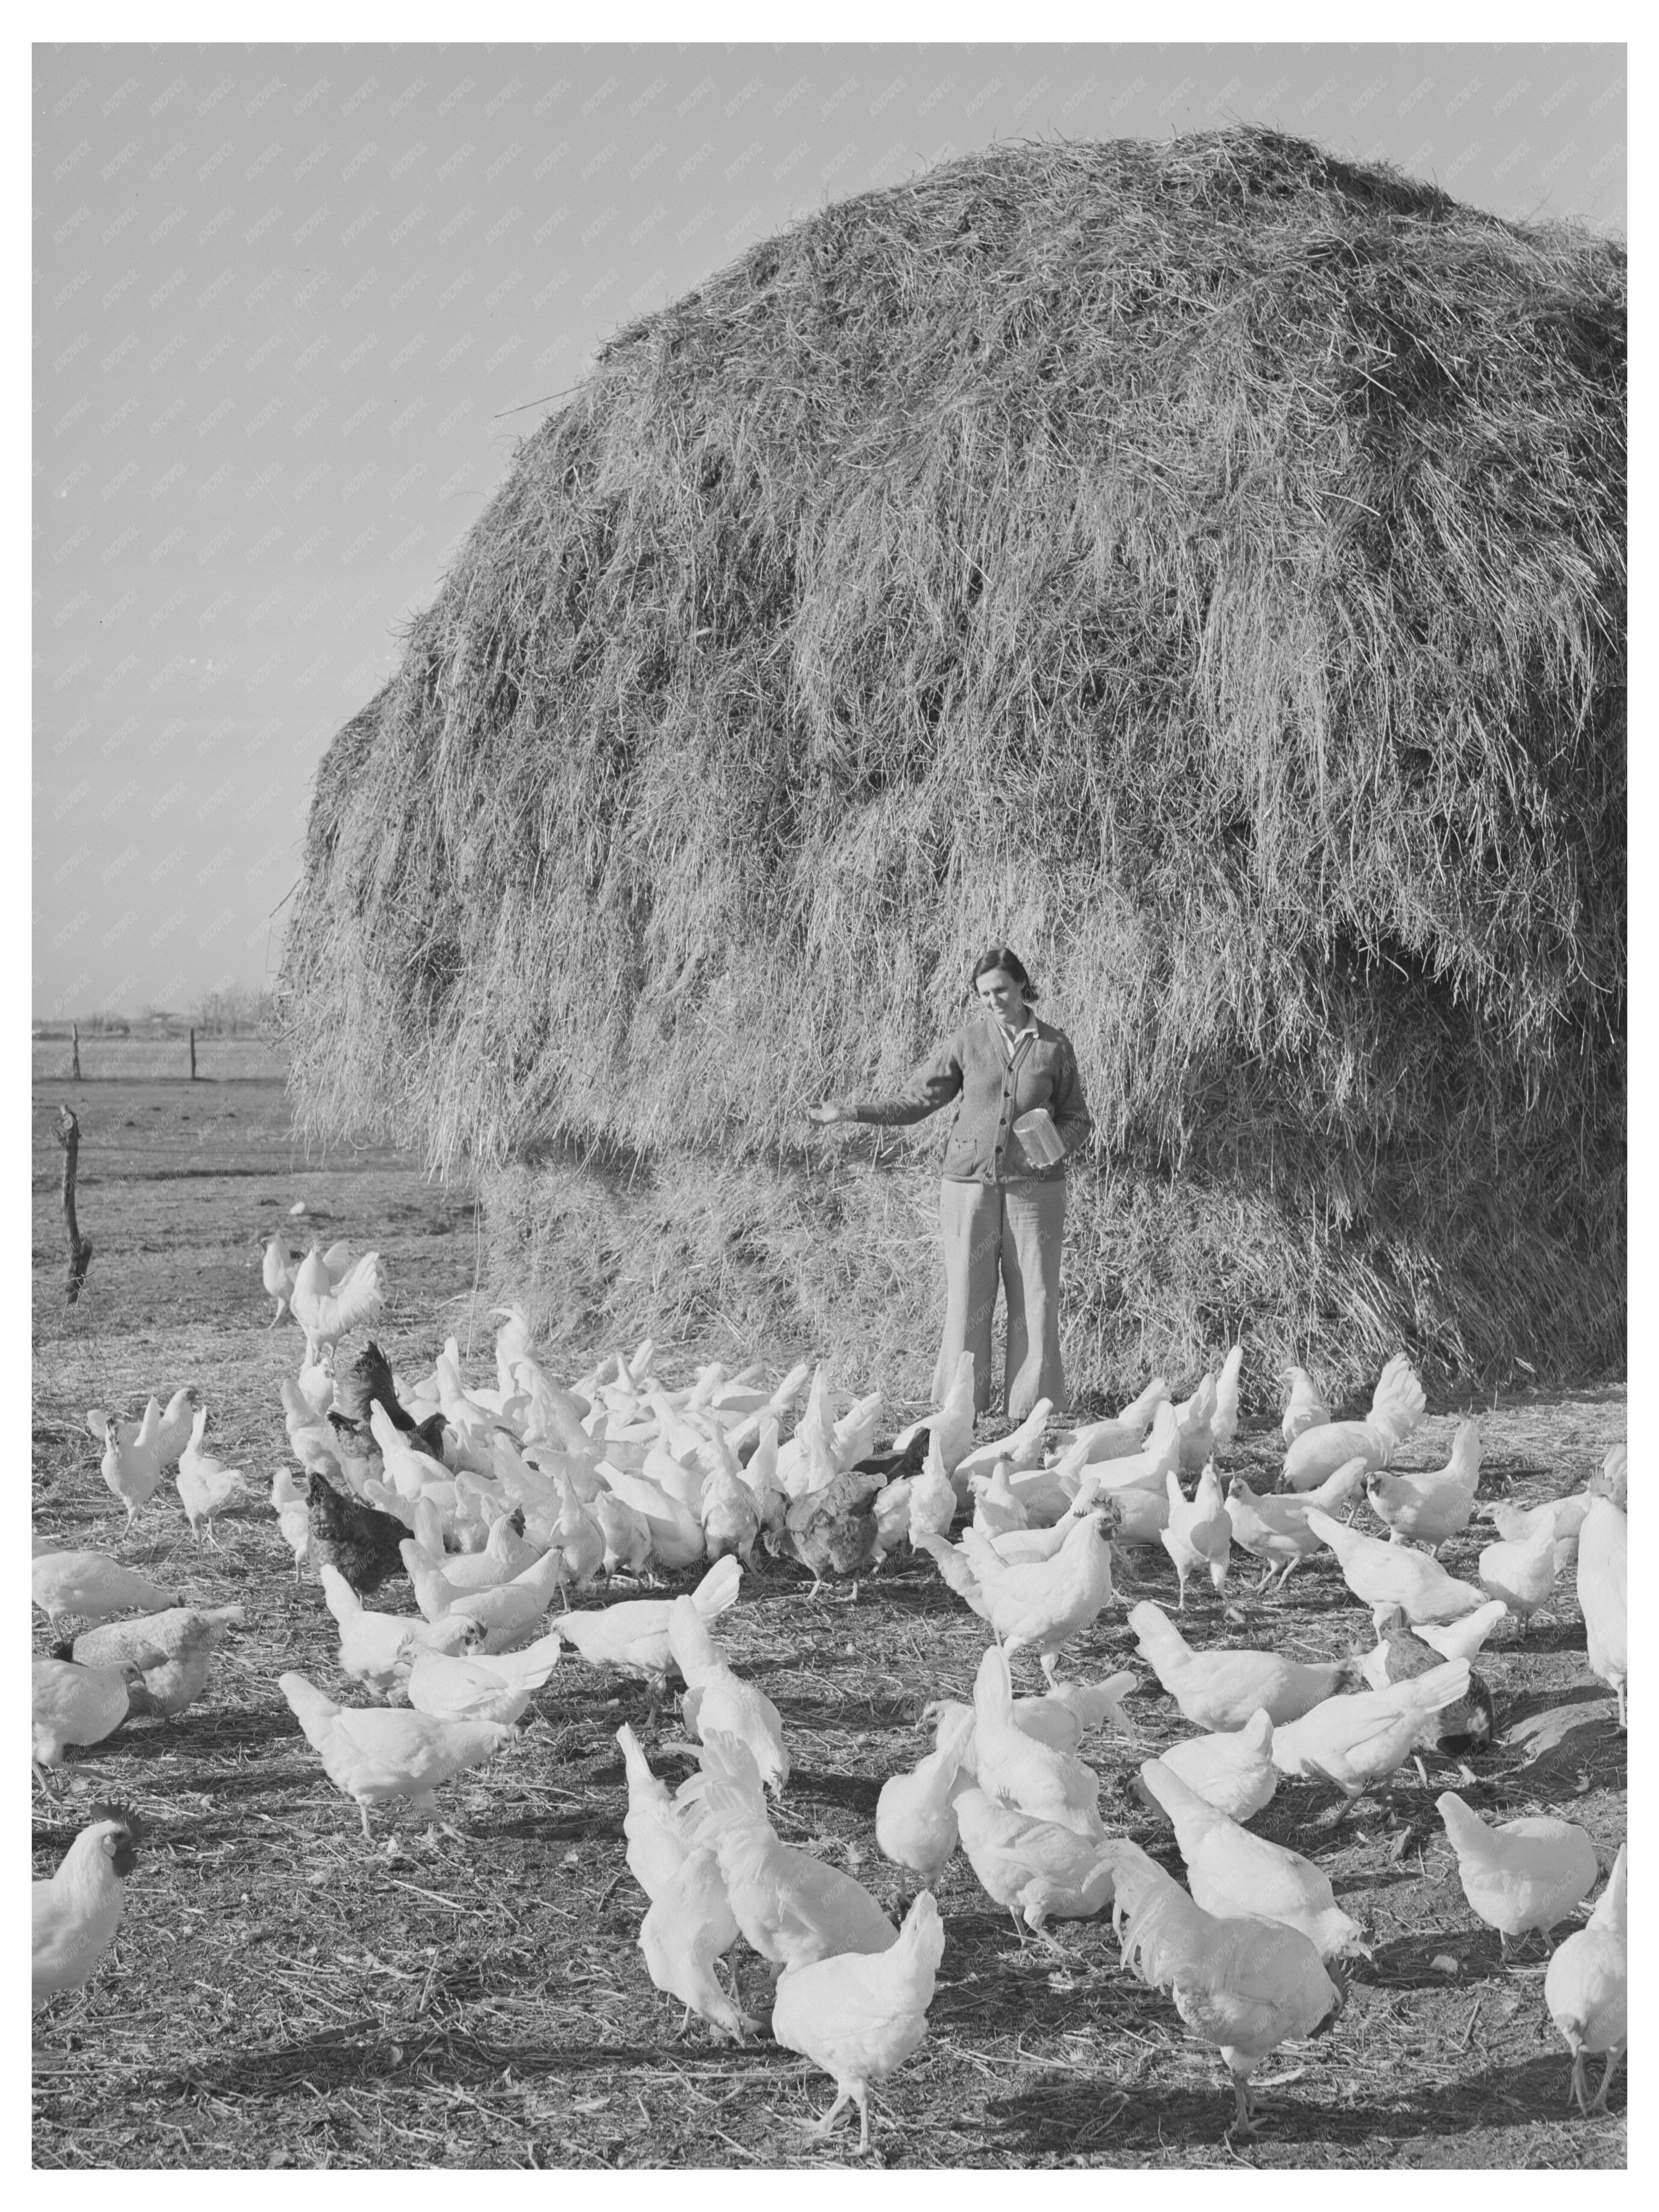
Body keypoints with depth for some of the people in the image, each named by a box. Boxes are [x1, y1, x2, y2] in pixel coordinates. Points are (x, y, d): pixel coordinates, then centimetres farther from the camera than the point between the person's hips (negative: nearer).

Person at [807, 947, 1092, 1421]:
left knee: (1035, 1299, 1)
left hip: (1033, 1185, 0)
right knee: (966, 1299, 0)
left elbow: (1077, 1118, 13)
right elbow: (916, 1101, 8)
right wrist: (851, 1111, -1)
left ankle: (1032, 1409, 9)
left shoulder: (1054, 1046, 4)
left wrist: (1058, 1146, -8)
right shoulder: (968, 1040, 3)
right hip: (971, 1182, 0)